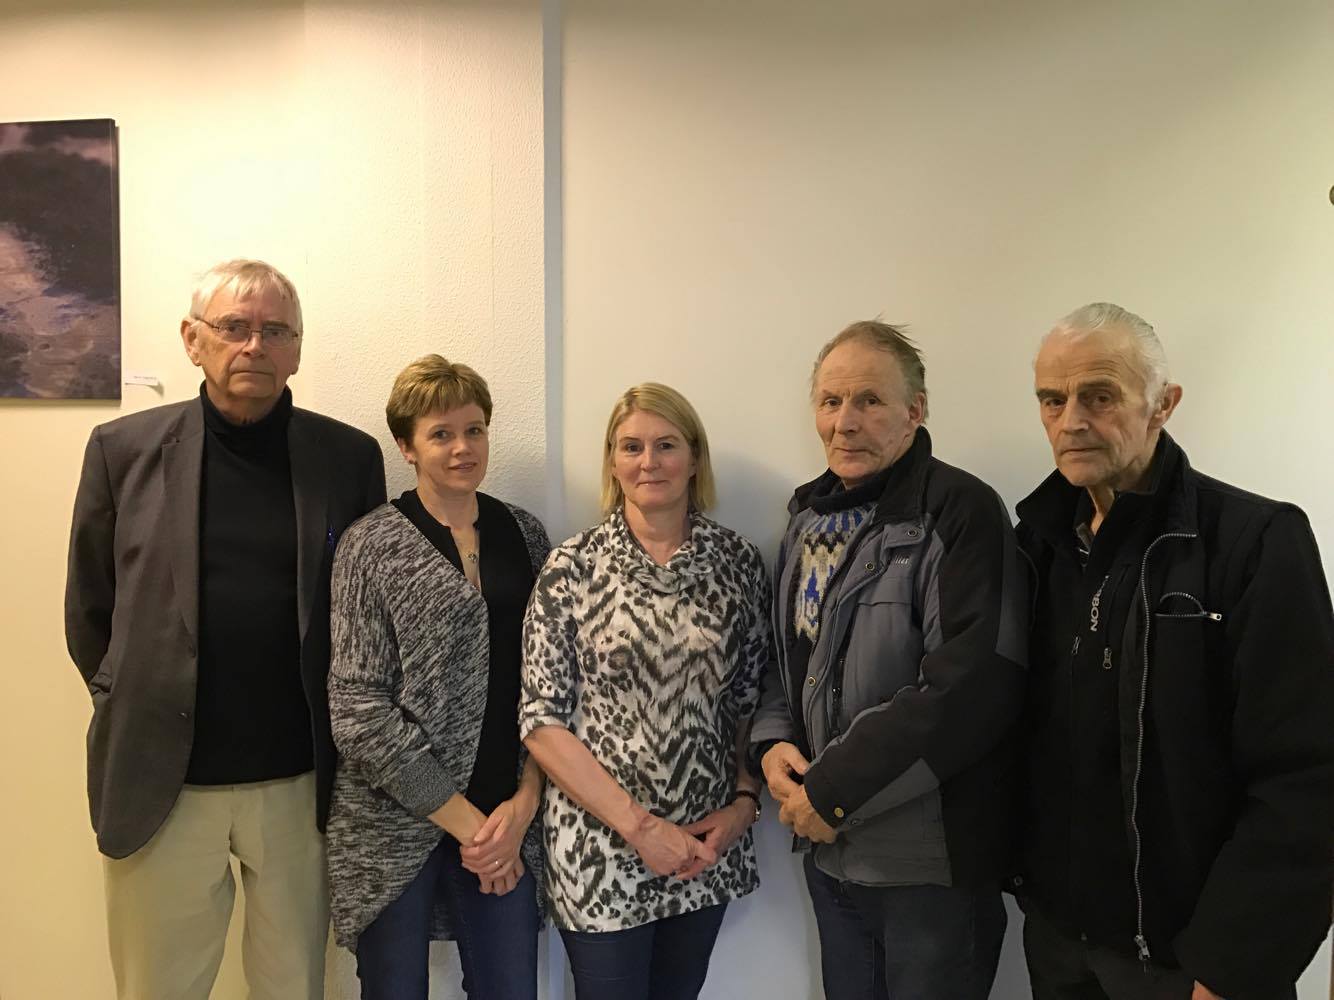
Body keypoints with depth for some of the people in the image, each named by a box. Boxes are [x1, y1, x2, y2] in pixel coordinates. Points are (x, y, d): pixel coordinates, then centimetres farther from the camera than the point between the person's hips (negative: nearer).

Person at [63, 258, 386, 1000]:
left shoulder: (351, 457, 0)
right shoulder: (124, 448, 0)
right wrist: (135, 711, 5)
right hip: (161, 780, 0)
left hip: (302, 783, 0)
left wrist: (346, 744, 2)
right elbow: (90, 610, 7)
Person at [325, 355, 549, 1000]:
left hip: (505, 824, 3)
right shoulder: (370, 546, -5)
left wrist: (523, 802, -7)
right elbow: (359, 707, -10)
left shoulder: (524, 533, 5)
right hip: (395, 824, -2)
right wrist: (464, 820, -11)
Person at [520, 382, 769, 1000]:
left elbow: (751, 701, 7)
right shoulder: (573, 566, -8)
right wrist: (639, 825, -14)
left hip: (706, 848, 3)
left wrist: (745, 801, -6)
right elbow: (541, 719, -10)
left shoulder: (739, 561, -1)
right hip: (599, 847, -2)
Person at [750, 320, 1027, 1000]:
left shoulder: (961, 513, -15)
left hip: (935, 867, -6)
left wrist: (834, 791, -19)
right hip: (831, 855, 6)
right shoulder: (810, 516, 7)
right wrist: (774, 742, -3)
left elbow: (968, 689, -24)